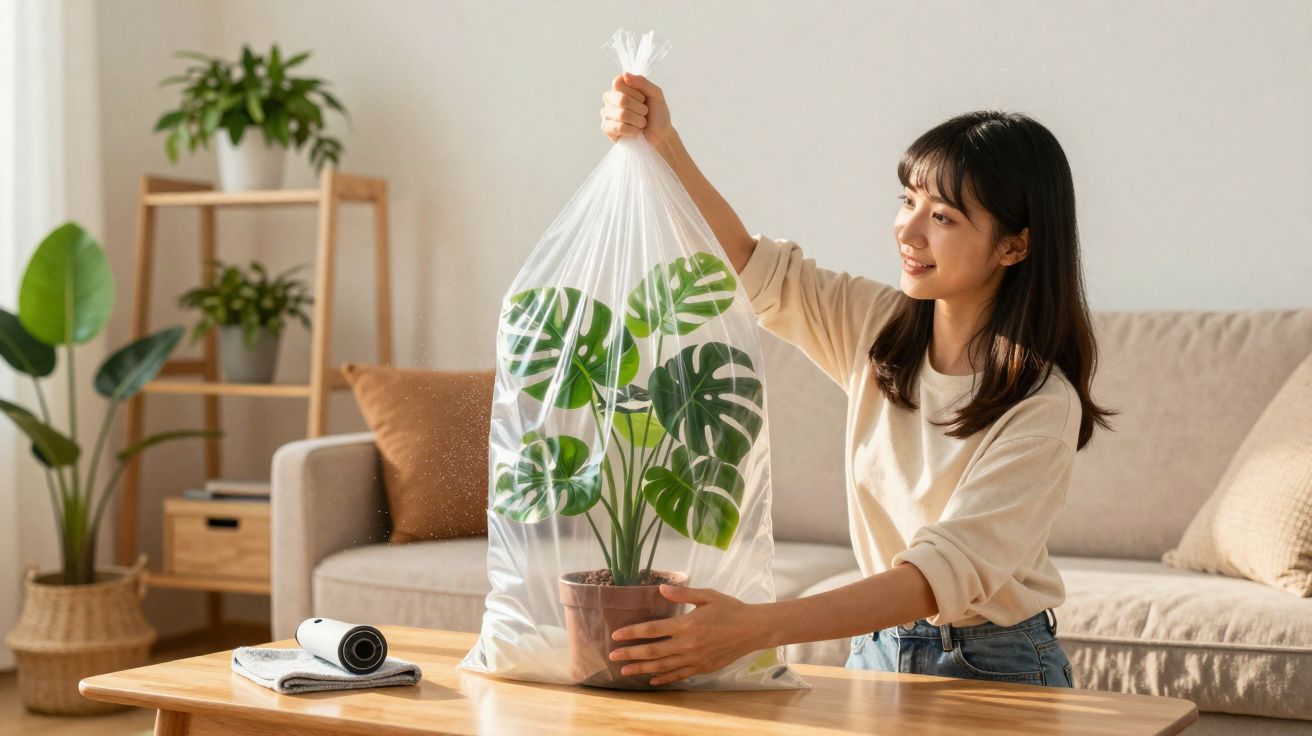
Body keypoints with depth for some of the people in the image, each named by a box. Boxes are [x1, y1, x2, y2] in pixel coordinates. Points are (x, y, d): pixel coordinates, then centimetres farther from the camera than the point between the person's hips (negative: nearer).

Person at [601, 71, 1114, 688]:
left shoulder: (1042, 407, -20)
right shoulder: (878, 326, -1)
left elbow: (951, 568, -28)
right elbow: (750, 266, 7)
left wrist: (757, 627, -38)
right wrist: (662, 145, -8)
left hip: (997, 672, -5)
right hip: (878, 648, 5)